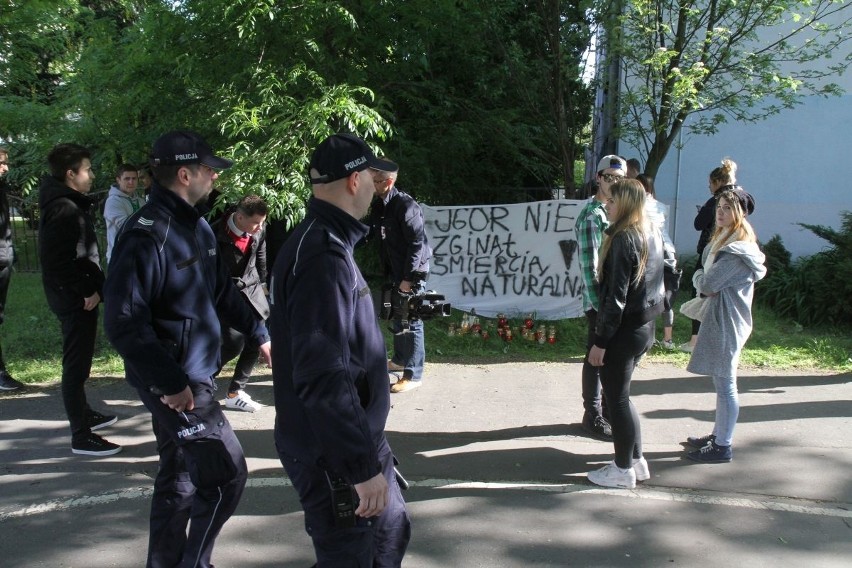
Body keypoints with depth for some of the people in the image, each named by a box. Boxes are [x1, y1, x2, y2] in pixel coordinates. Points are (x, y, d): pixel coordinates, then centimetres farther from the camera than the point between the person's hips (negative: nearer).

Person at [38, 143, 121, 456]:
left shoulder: (72, 204, 12)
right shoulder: (63, 209, -20)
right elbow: (57, 261, -26)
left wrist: (93, 285, 8)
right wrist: (86, 290, -19)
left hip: (80, 295, 10)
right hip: (74, 298, -10)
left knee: (78, 360, 22)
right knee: (77, 365, -4)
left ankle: (84, 414, 37)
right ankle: (81, 436, 2)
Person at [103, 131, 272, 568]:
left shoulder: (196, 226, 9)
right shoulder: (145, 235, -20)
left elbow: (222, 290, 21)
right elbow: (123, 322, -23)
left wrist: (259, 333, 21)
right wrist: (170, 382, -24)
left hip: (194, 373, 9)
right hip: (173, 383, -9)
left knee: (180, 476, 18)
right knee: (226, 474, -4)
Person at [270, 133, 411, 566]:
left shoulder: (324, 243, 8)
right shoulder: (322, 258, -25)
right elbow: (322, 378, -31)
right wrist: (363, 466, -28)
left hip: (360, 440, 10)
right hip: (333, 456, -10)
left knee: (390, 532, 25)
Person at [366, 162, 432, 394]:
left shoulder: (406, 206, -19)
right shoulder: (379, 205, 7)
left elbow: (417, 243, -20)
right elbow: (370, 233, 17)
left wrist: (408, 277, -20)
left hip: (411, 274, -9)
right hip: (394, 272, 9)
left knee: (410, 322, -3)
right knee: (397, 319, 21)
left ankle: (413, 375, 3)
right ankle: (399, 360, 38)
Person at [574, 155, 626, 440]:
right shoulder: (591, 216, -14)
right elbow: (589, 266, -18)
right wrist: (599, 305, -20)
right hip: (600, 301, -8)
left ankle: (610, 408, 30)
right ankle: (593, 416, 13)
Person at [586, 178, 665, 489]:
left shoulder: (624, 239, -18)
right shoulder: (652, 234, 10)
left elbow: (616, 297, -20)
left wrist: (600, 341, -17)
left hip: (624, 330, -9)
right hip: (645, 327, 9)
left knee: (617, 398, 3)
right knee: (621, 395, 19)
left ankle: (623, 470, 12)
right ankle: (636, 460, 26)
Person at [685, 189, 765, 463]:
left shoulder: (737, 249, -20)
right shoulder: (723, 239, 12)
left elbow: (708, 283, -23)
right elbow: (709, 277, 15)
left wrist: (698, 276, -2)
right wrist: (704, 281, -6)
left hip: (726, 322, -10)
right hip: (717, 317, 10)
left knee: (725, 384, -2)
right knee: (722, 383, 19)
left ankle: (723, 447, 5)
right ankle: (718, 435, 30)